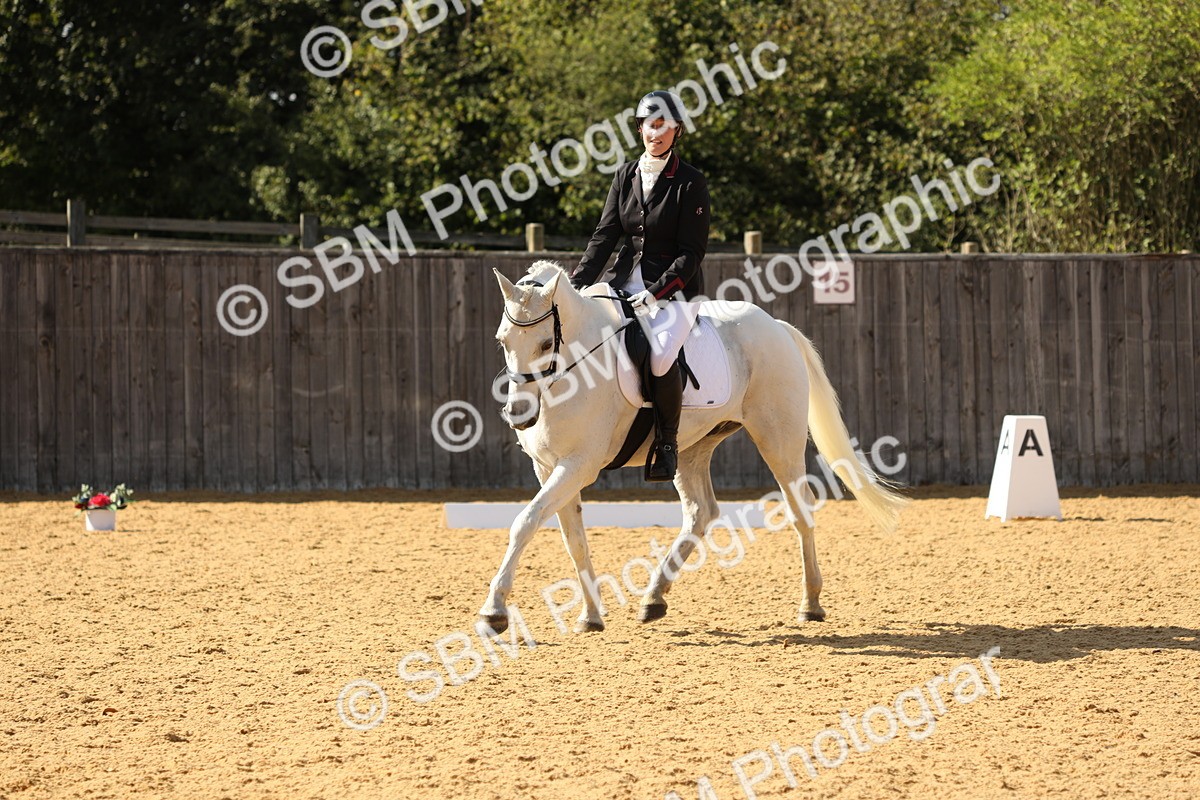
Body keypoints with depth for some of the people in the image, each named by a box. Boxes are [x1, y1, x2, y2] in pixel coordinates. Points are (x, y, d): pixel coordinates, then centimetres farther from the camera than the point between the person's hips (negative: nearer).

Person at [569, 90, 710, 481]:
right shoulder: (626, 176, 9)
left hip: (675, 289, -5)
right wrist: (577, 283, -5)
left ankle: (667, 442, -12)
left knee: (660, 353, -32)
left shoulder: (690, 183, -7)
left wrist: (656, 293, -20)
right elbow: (605, 235, 7)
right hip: (627, 282, 5)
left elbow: (691, 252, -10)